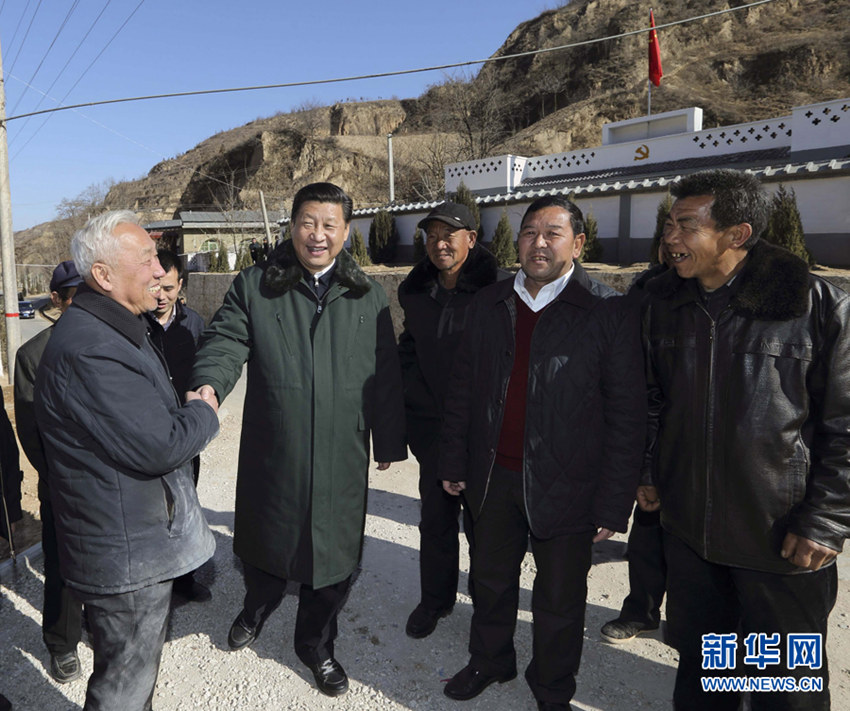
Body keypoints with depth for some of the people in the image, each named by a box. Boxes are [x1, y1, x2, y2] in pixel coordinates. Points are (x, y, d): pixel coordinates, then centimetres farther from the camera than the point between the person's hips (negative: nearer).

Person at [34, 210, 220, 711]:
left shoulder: (123, 328, 9)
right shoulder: (88, 350, -27)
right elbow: (160, 446, -28)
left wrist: (190, 415, -3)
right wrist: (205, 413, -11)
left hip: (145, 543, 10)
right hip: (125, 555, -10)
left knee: (142, 663, 28)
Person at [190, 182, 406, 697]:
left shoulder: (368, 296, 3)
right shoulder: (254, 287, 0)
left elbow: (386, 376, 6)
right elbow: (226, 343, -11)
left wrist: (390, 442, 7)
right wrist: (209, 385, -33)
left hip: (341, 458, 1)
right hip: (271, 453, 0)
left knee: (332, 556, 13)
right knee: (266, 543, 19)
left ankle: (317, 645, 40)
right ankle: (256, 609, 55)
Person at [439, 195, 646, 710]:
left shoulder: (610, 313, -12)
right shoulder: (489, 304, 3)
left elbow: (627, 417, -12)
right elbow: (463, 389, 8)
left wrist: (613, 505, -12)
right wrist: (454, 461, 8)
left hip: (565, 488, -4)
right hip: (494, 477, 4)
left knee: (560, 602, 15)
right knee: (492, 582, 23)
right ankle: (490, 662, 49)